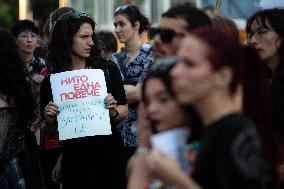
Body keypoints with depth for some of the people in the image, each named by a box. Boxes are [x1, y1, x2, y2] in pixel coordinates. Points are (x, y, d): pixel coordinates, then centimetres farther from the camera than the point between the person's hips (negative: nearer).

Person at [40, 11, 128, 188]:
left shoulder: (108, 69, -3)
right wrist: (50, 117, -11)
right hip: (74, 158, 0)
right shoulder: (51, 81, -2)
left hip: (109, 151, 0)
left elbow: (124, 110, 3)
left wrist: (113, 111, -17)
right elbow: (50, 126, 10)